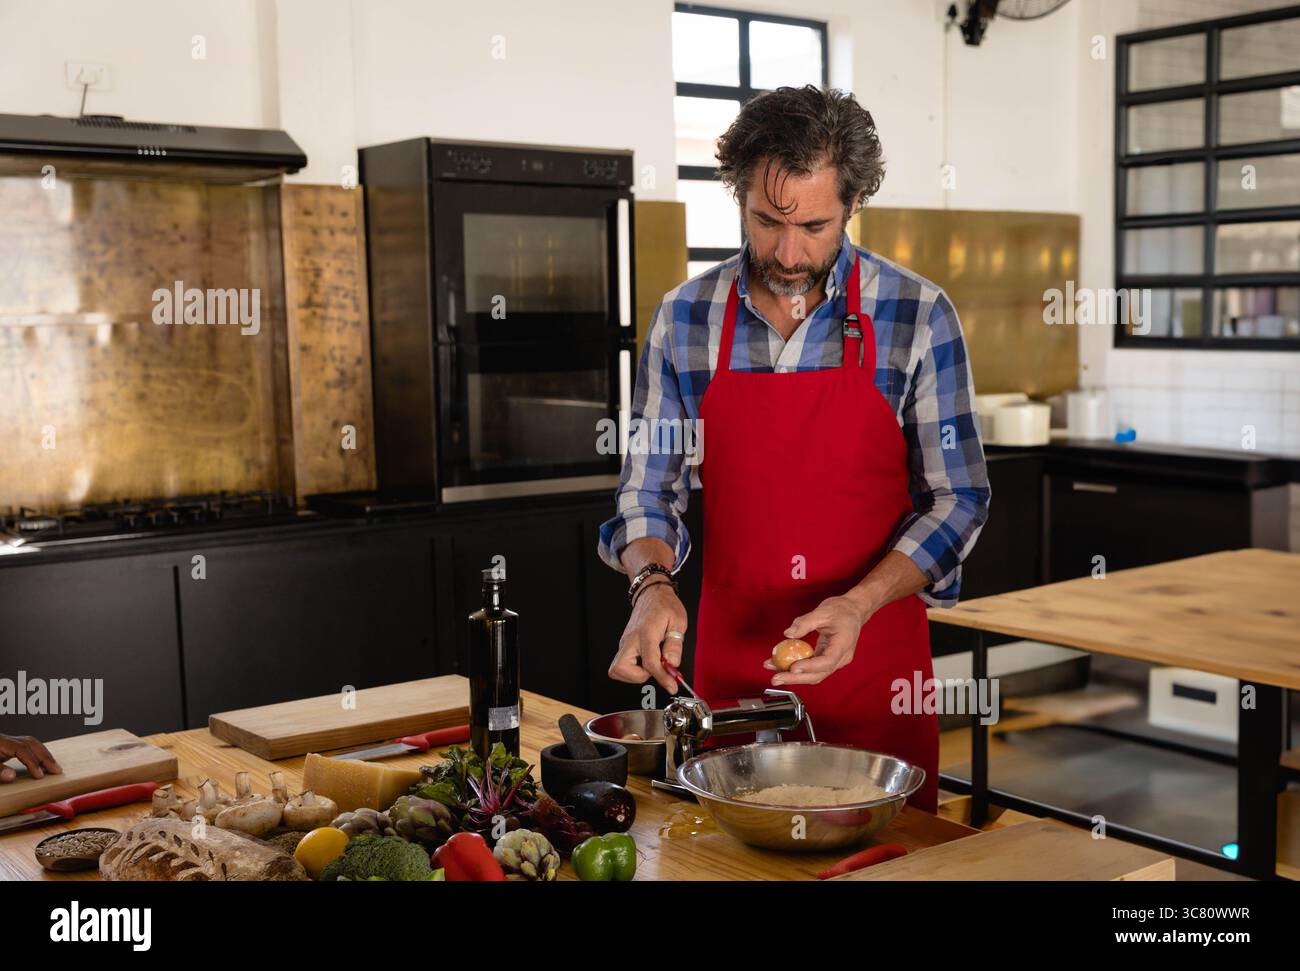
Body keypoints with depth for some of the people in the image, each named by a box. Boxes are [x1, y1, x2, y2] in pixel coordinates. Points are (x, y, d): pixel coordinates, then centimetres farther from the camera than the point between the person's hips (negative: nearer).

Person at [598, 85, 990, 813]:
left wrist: (859, 602, -19)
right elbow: (648, 489, 5)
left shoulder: (919, 316, -7)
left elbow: (957, 498, -5)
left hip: (875, 666, -1)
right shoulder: (685, 320, -1)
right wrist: (653, 582, -15)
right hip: (730, 662, 2)